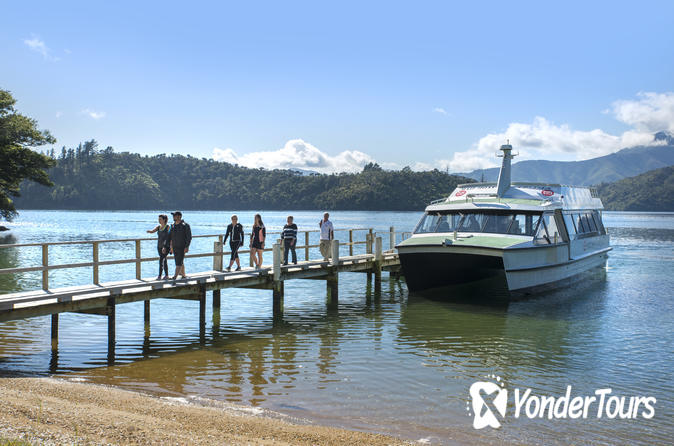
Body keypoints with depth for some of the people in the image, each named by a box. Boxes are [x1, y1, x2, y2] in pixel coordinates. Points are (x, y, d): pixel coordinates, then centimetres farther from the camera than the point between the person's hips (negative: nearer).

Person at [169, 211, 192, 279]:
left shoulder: (185, 225, -11)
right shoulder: (173, 226, 8)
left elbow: (189, 237, -12)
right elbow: (169, 237, 12)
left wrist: (186, 247, -19)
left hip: (182, 248, -7)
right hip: (174, 247, 7)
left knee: (178, 263, -11)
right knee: (180, 263, 16)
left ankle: (174, 278, -15)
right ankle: (183, 275, 30)